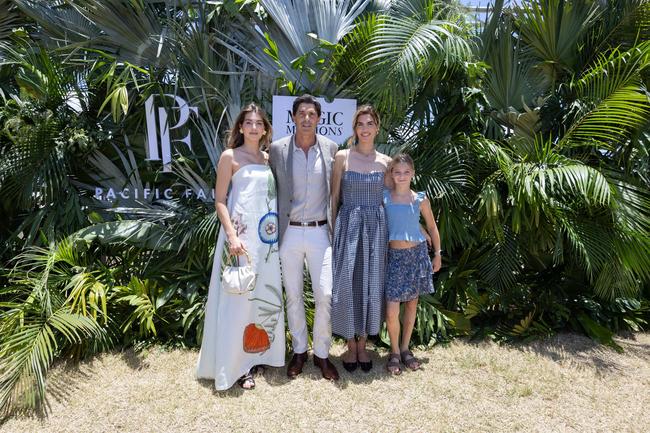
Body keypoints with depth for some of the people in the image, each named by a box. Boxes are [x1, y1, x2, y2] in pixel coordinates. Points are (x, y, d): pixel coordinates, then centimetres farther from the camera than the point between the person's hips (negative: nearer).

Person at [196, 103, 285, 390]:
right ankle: (234, 365, 10)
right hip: (241, 234, -6)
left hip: (267, 238, 6)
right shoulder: (230, 156, -2)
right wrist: (232, 236, -18)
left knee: (266, 296, 12)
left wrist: (278, 232, 7)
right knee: (238, 298, -2)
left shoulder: (269, 159, 13)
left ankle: (259, 353, 28)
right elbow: (220, 200, -7)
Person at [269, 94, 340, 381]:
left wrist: (335, 228, 4)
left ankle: (321, 354, 19)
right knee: (293, 296, 11)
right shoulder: (277, 149, -1)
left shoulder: (331, 148, 2)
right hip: (289, 232, 0)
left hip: (320, 232, 0)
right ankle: (299, 351, 29)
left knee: (325, 296, -1)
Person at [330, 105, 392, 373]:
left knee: (371, 284, 6)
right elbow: (334, 197, 2)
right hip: (349, 225, -2)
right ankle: (350, 344, 20)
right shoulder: (342, 157, 1)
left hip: (376, 227, 2)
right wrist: (333, 229, -2)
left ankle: (363, 344, 24)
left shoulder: (385, 162, 6)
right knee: (347, 284, 2)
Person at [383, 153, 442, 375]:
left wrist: (437, 254, 14)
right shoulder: (384, 197, -2)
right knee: (392, 312, -7)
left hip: (417, 254, 2)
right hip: (394, 256, -1)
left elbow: (432, 227, 11)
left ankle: (405, 348, 29)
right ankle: (394, 352, 16)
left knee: (411, 305, 12)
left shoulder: (420, 199, 0)